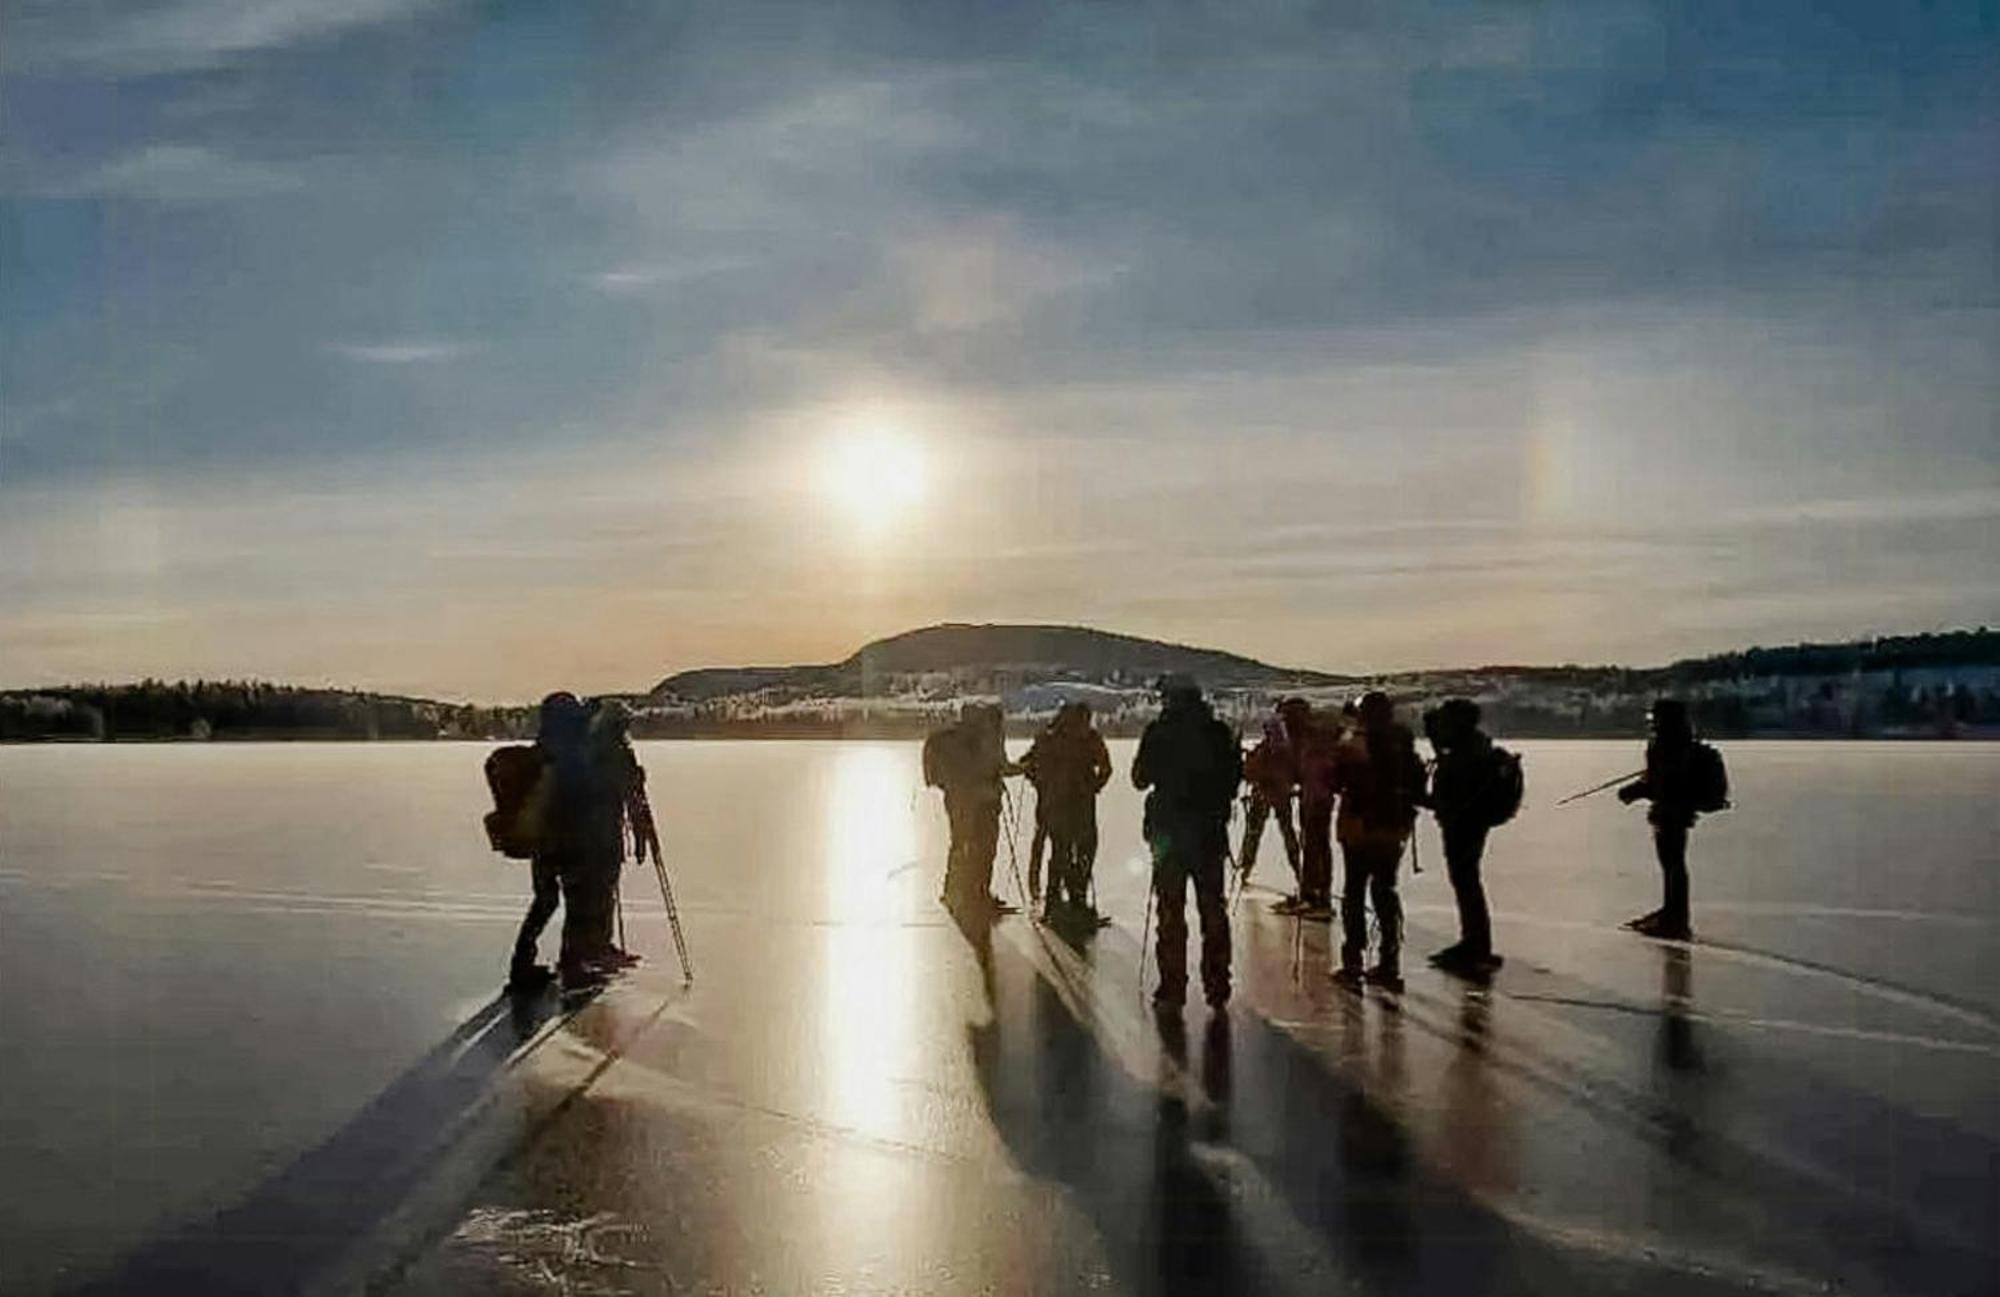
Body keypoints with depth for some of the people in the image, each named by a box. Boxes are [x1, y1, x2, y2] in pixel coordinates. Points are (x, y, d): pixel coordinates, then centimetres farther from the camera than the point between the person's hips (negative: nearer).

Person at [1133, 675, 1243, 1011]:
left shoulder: (1158, 733, -7)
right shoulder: (1219, 732, 3)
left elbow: (1140, 779, -1)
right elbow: (1235, 777, 9)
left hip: (1170, 831, -3)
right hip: (1211, 831, 3)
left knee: (1171, 910, 2)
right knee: (1213, 907, 10)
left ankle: (1173, 986, 1)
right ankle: (1217, 984, 13)